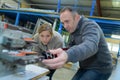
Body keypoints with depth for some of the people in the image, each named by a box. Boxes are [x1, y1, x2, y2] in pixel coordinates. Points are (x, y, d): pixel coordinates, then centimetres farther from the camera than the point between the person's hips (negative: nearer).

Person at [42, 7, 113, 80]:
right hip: (86, 68, 8)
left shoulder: (89, 26, -23)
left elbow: (90, 46, -44)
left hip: (100, 69, -8)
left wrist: (67, 55, -63)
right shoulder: (73, 30, 6)